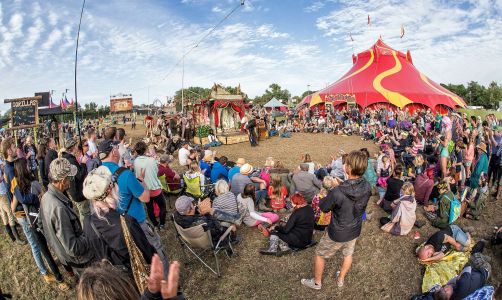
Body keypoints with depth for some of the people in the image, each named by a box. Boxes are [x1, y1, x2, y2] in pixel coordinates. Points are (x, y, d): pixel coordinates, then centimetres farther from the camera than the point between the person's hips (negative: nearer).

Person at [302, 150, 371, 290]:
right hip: (355, 230, 5)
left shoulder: (337, 192, -38)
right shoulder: (367, 187, -20)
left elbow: (323, 207, -18)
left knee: (320, 254, 21)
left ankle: (317, 282, 43)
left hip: (338, 233, -5)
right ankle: (341, 279, 54)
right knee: (348, 254, 31)